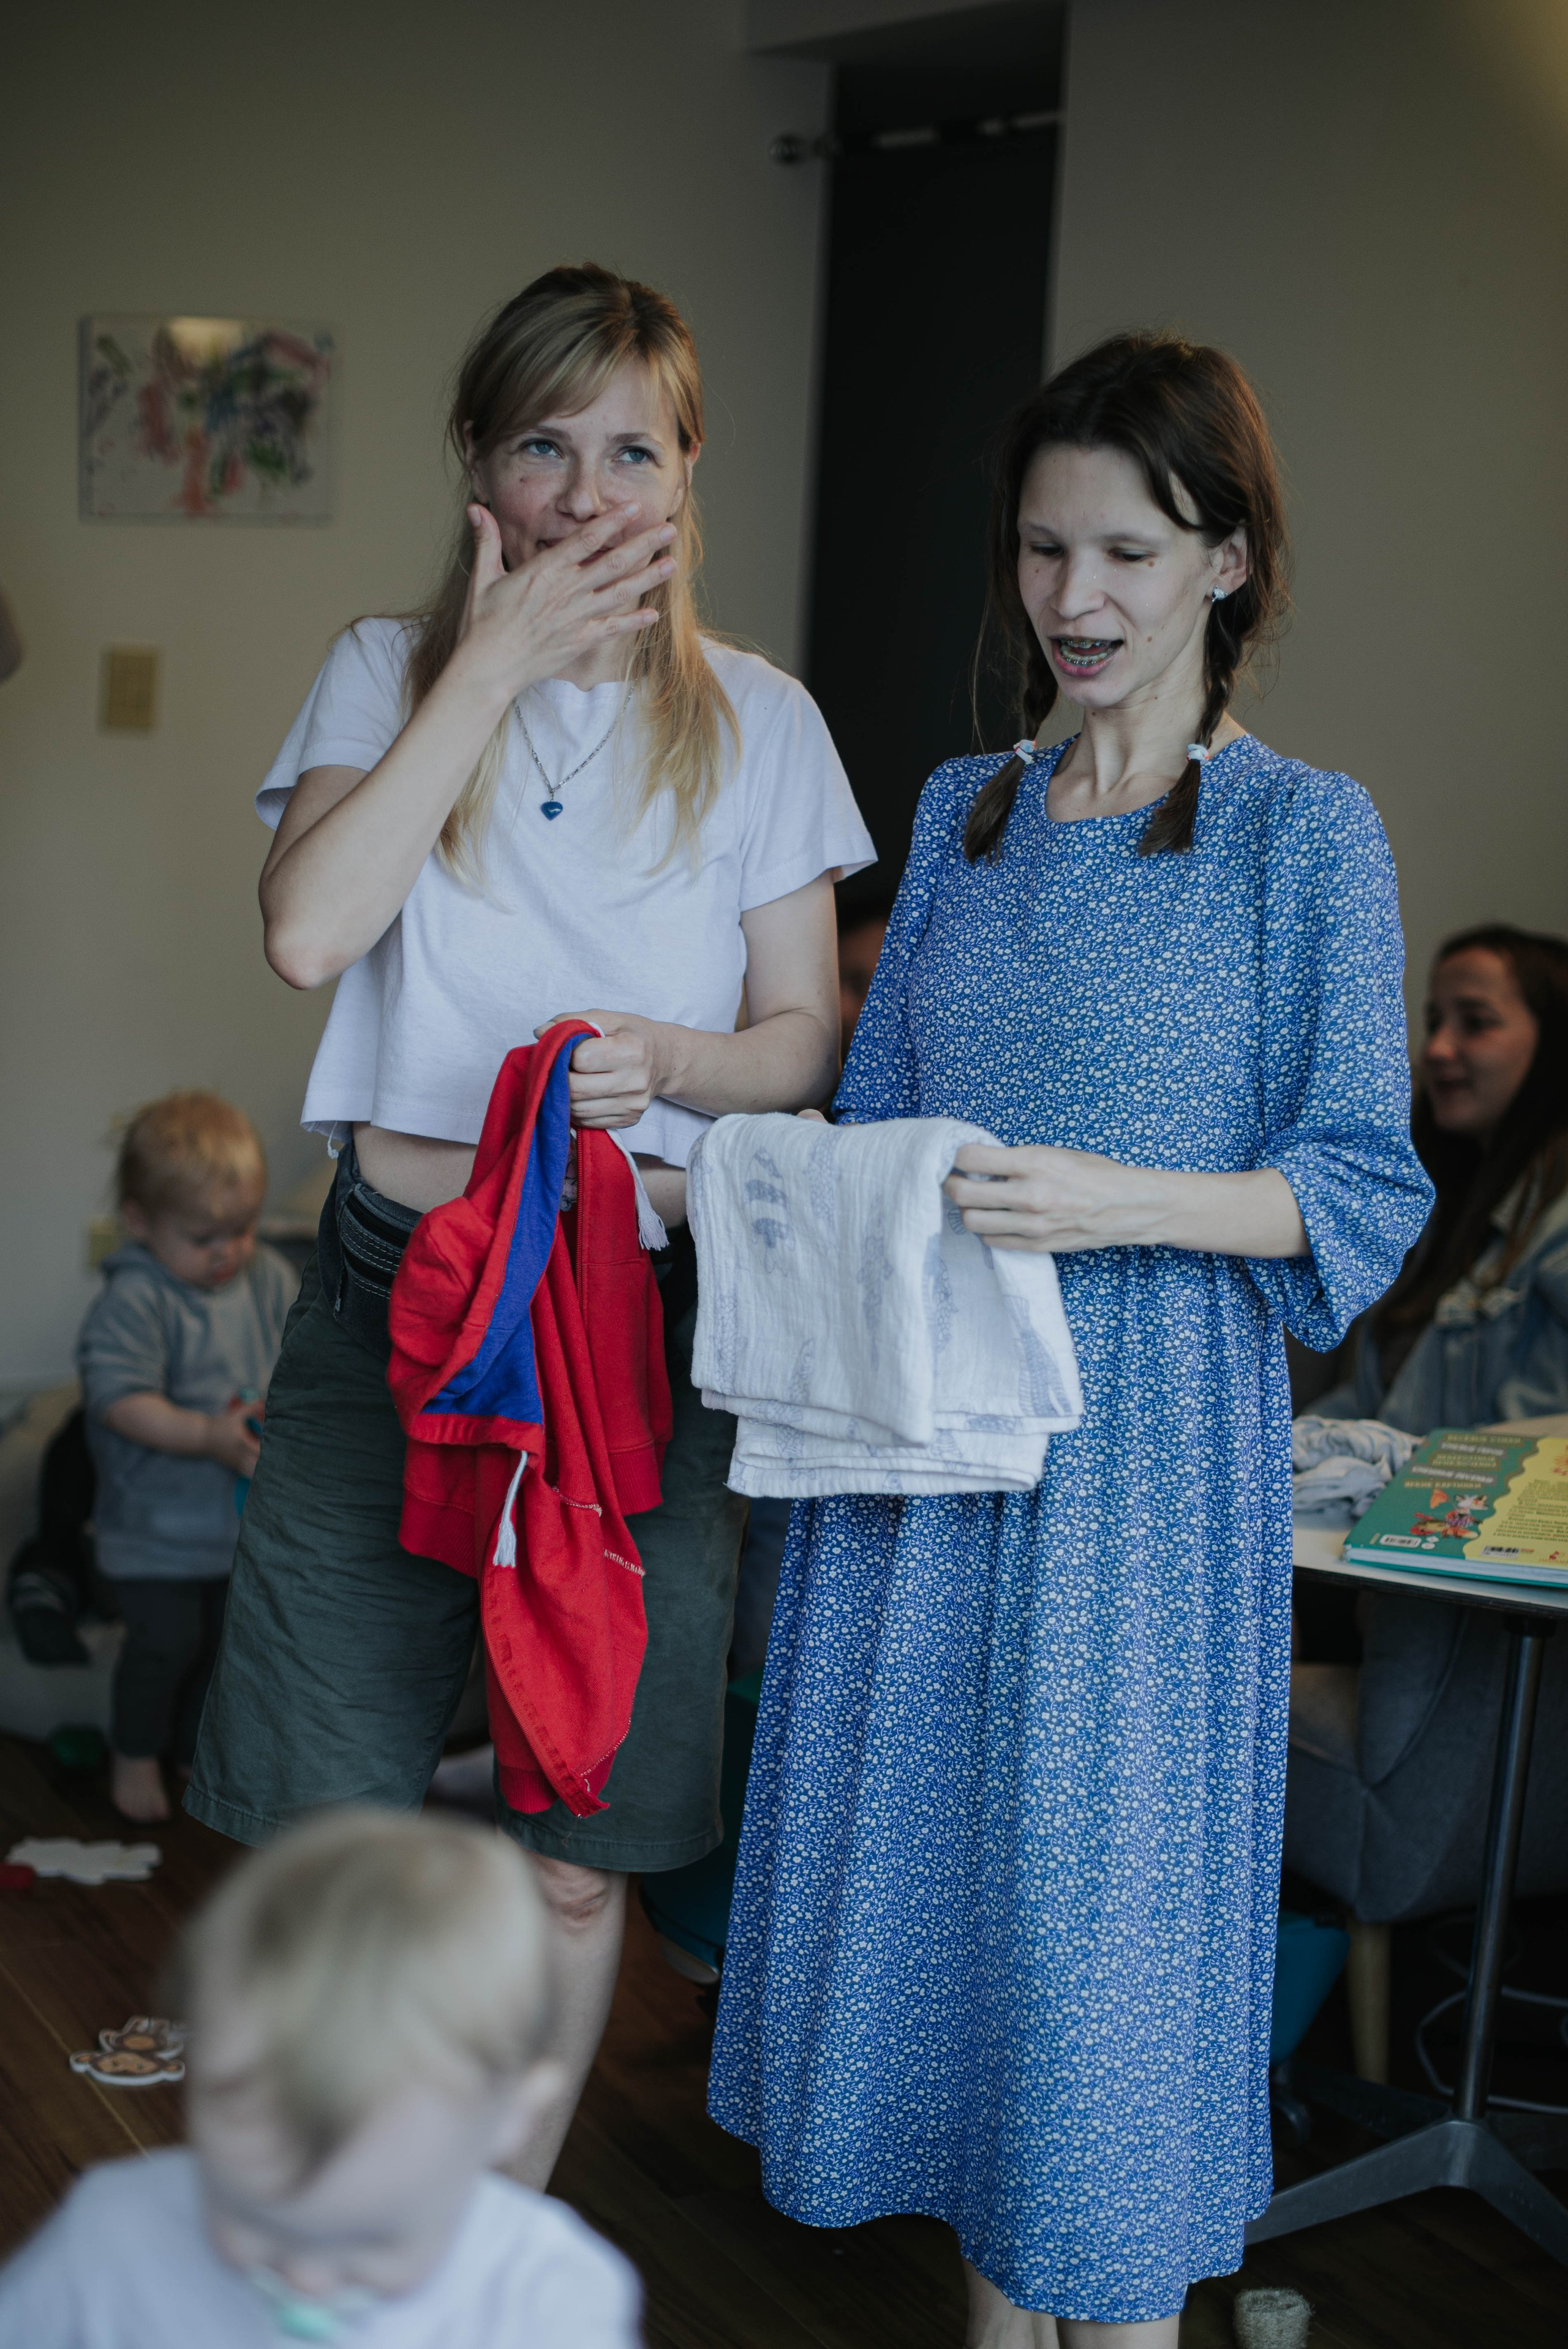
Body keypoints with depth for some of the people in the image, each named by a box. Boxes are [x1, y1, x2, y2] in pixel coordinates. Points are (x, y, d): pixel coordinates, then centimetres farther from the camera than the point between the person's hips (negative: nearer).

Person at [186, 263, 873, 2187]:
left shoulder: (757, 719, 7)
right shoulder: (389, 673, 6)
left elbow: (806, 1039, 6)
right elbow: (310, 929, -13)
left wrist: (670, 1060, -16)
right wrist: (494, 665, -12)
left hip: (645, 1297, 0)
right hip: (394, 1278, 0)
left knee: (576, 1860, 7)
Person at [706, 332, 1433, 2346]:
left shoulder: (1307, 835, -5)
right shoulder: (962, 814, 11)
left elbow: (1364, 1191, -9)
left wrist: (1125, 1204, -22)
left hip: (1145, 1443, -5)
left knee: (1101, 1887, -1)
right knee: (920, 1857, 12)